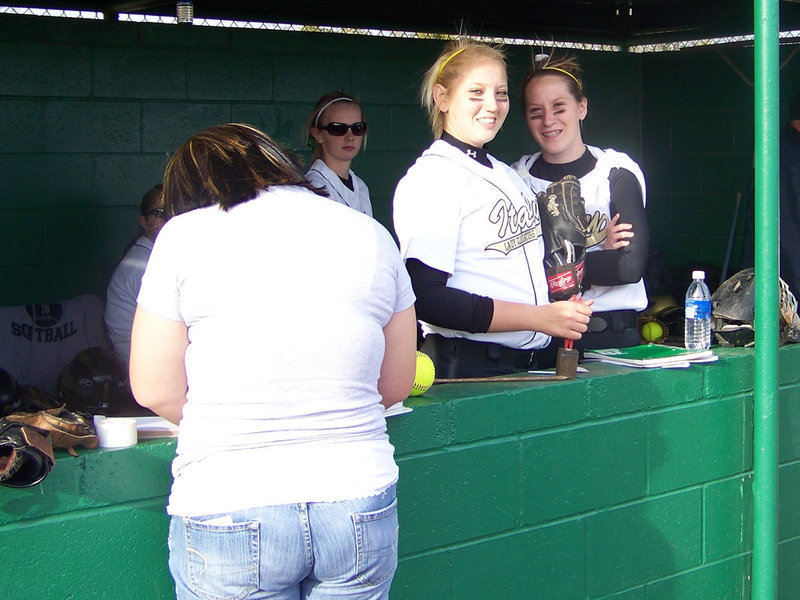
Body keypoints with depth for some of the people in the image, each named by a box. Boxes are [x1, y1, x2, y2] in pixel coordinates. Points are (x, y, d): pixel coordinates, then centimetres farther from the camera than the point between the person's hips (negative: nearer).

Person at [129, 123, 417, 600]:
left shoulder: (185, 234, -2)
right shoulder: (372, 234, 7)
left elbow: (155, 390, -1)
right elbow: (397, 384, 13)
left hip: (229, 515, -3)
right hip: (359, 505, 3)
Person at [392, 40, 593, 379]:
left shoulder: (509, 176, 15)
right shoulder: (430, 178, -11)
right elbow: (425, 298, -22)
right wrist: (539, 317, -21)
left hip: (527, 364, 8)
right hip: (468, 368, -8)